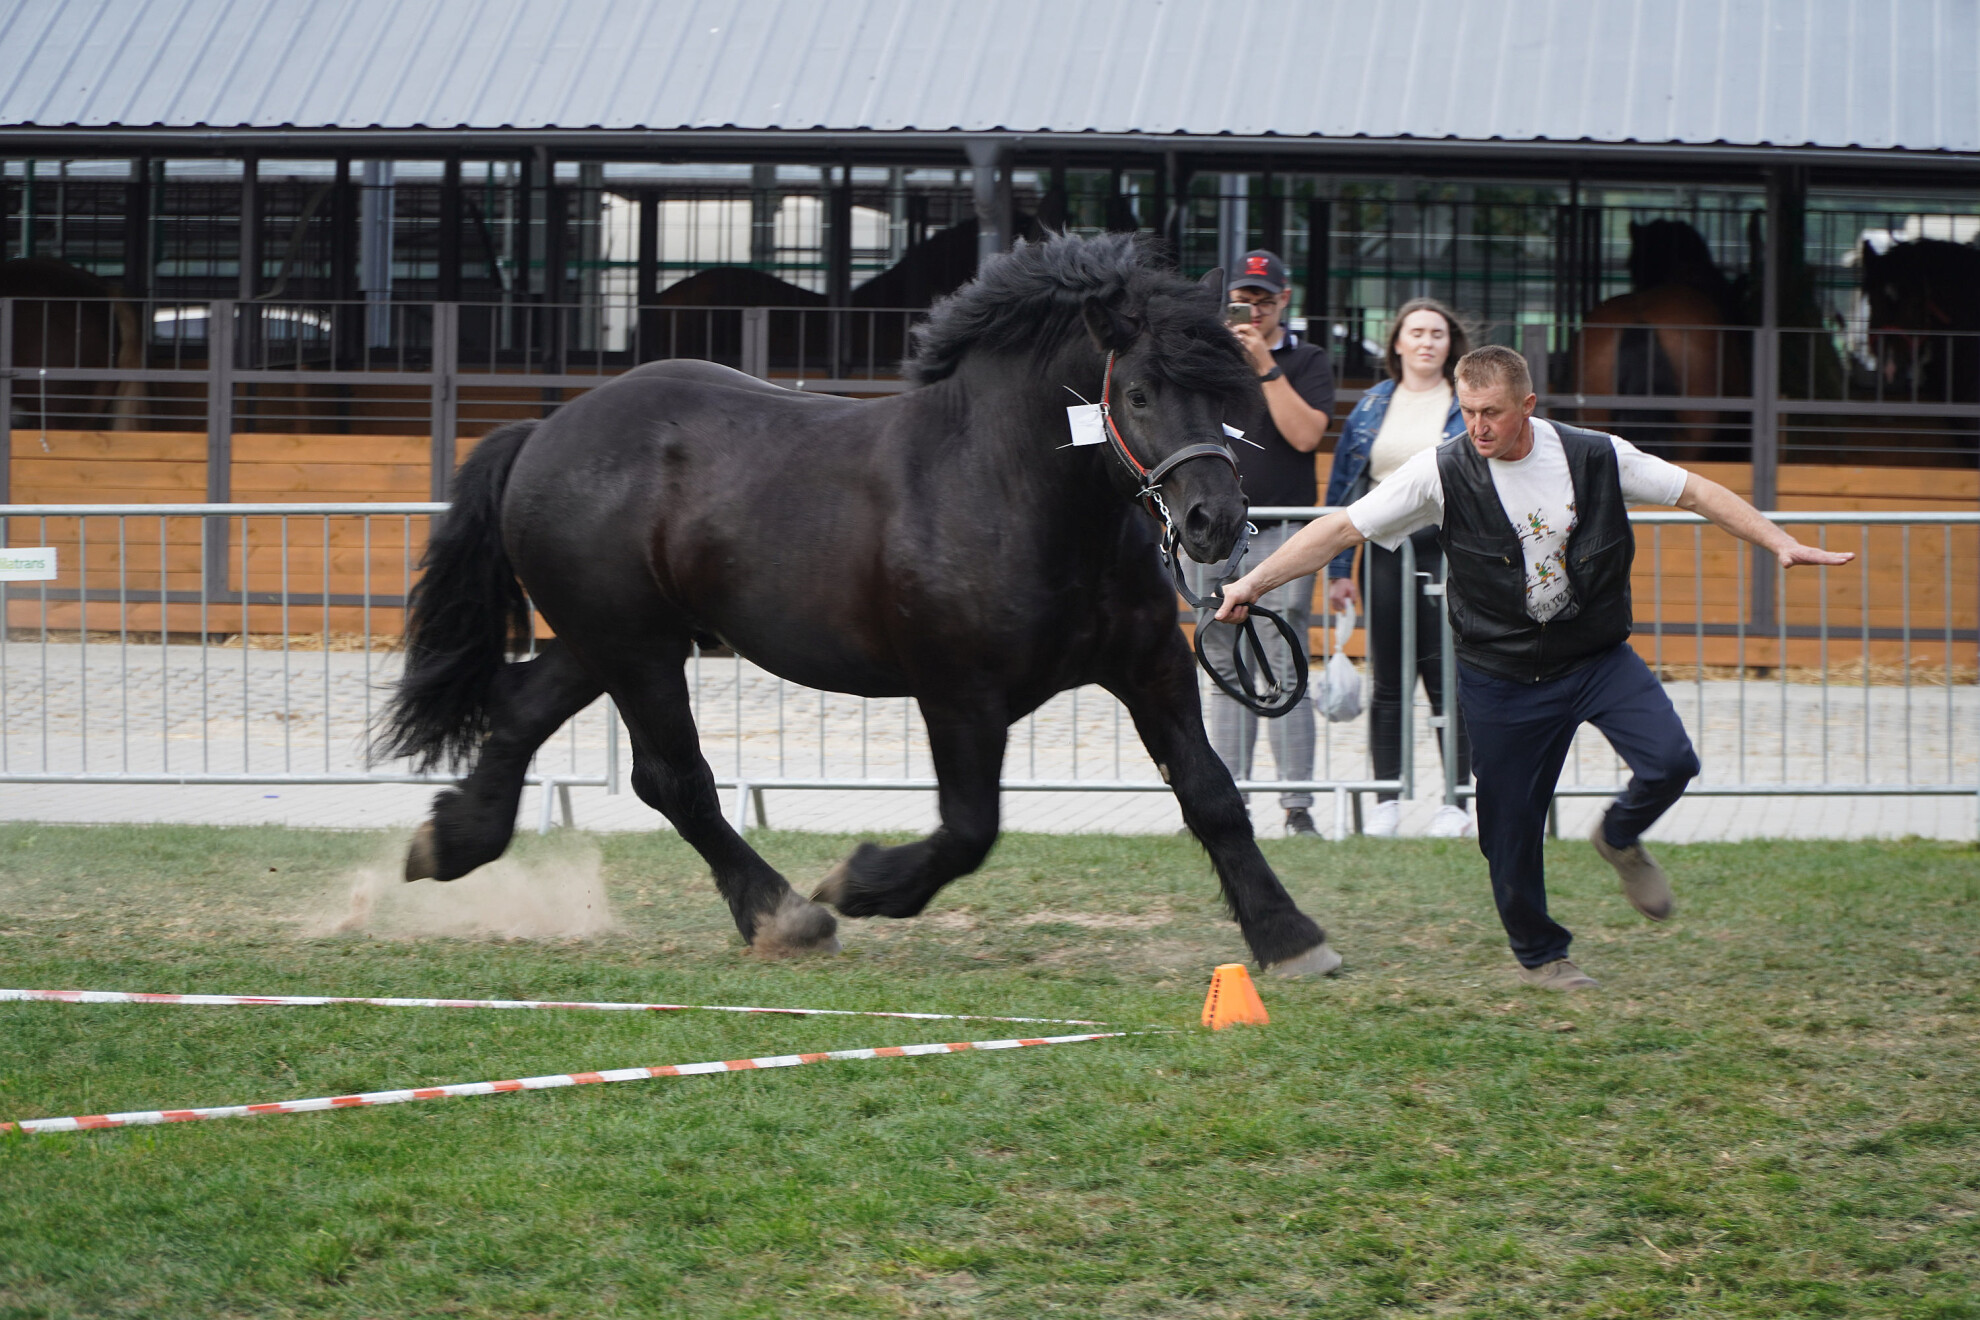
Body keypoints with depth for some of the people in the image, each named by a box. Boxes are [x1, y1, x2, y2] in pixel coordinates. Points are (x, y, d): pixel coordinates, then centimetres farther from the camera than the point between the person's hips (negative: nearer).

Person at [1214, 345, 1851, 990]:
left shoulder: (1596, 457, -7)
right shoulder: (1443, 472, -11)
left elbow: (1698, 492, 1)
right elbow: (1343, 528, -9)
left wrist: (1782, 544, -5)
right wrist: (1252, 582, -15)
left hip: (1598, 657, 1)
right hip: (1501, 678, -1)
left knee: (1670, 762, -17)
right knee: (1511, 824, 1)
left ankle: (1619, 839, 17)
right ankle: (1538, 955, 25)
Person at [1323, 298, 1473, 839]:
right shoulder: (1372, 407, 11)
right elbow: (1342, 487, 12)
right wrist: (1339, 568, 6)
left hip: (1448, 553, -3)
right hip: (1383, 552, 3)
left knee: (1449, 680, -3)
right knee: (1388, 683, 6)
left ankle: (1456, 799, 4)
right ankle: (1386, 799, 11)